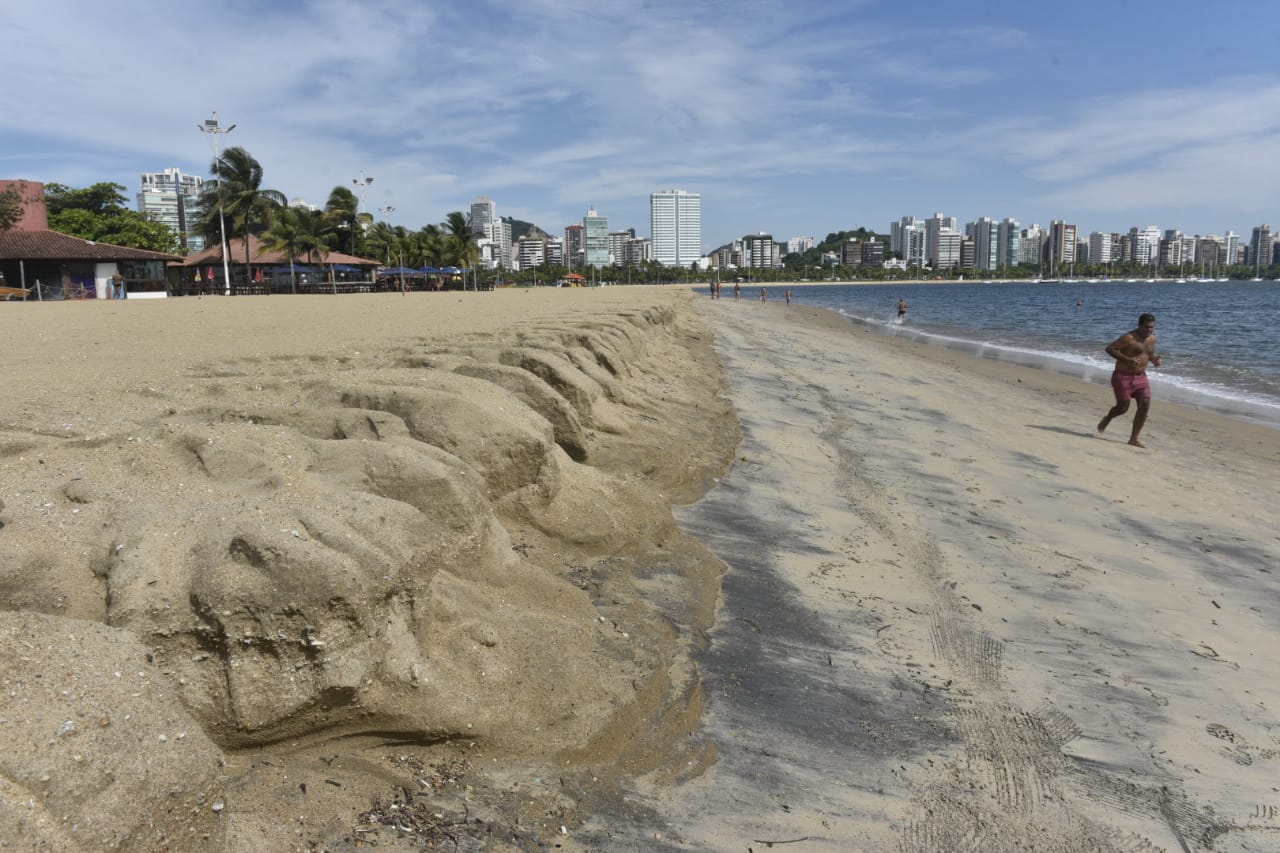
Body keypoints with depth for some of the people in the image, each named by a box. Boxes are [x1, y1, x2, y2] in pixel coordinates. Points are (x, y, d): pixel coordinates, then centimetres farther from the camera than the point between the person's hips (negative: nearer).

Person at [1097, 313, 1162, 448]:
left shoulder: (1152, 339, 7)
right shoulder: (1129, 338, -17)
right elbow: (1109, 348, -18)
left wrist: (1155, 359, -1)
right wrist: (1127, 359, -28)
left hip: (1140, 377, 6)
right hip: (1123, 376, -6)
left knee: (1145, 405, -6)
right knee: (1123, 407, -1)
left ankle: (1133, 439, 2)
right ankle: (1107, 419, 35)